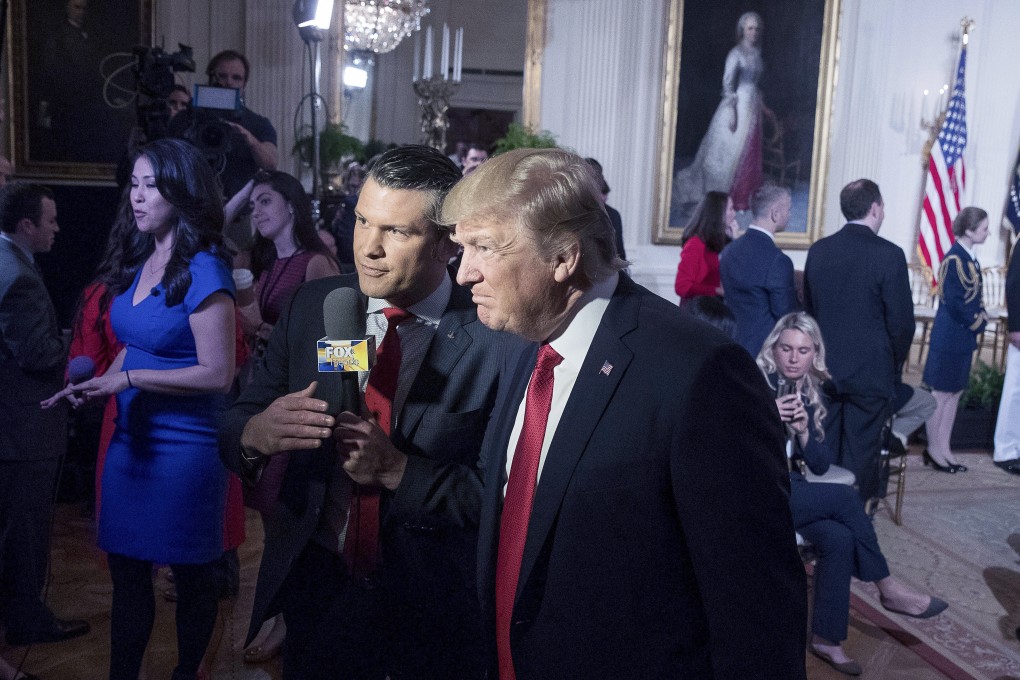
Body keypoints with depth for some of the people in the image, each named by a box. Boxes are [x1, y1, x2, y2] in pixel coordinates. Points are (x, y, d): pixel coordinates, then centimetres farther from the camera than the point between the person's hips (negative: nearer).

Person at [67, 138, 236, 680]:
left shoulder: (203, 271, -16)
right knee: (126, 569, 14)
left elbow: (217, 373, -19)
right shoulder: (139, 261, 7)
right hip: (131, 437, 7)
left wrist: (131, 378, -19)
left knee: (191, 574, 11)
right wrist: (104, 381, 2)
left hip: (185, 444, -7)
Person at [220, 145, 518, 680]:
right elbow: (234, 431, -1)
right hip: (315, 587, 4)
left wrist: (396, 470, -28)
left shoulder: (497, 342, -18)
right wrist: (255, 434, -23)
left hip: (433, 614, -3)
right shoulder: (312, 307, -5)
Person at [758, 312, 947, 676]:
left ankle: (826, 637, -11)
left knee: (839, 538, -22)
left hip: (788, 489, 5)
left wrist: (803, 430, -13)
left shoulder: (812, 395, 9)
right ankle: (887, 587, -1)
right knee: (845, 498, -19)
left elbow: (820, 464, 5)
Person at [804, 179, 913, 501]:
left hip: (825, 369, 4)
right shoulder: (888, 254, -12)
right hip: (871, 373, -4)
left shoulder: (818, 250, 2)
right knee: (860, 457, 4)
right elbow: (902, 321, -10)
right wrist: (894, 365, 7)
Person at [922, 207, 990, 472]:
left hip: (963, 337, 9)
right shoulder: (955, 260, -18)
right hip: (950, 337, -9)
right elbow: (955, 303, -21)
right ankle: (933, 449, 13)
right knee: (941, 395, 2)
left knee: (955, 393, 14)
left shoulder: (969, 258, 9)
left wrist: (980, 318, 0)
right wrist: (977, 323, -9)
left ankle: (944, 449, 22)